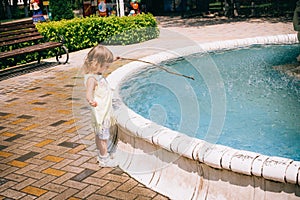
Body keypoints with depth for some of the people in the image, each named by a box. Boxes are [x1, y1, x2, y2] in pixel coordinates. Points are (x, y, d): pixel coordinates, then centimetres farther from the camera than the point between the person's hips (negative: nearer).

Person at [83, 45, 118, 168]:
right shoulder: (91, 78, -24)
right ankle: (104, 159, 11)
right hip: (100, 113, -10)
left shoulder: (98, 76, 7)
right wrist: (91, 101, -62)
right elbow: (88, 94, -40)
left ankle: (100, 154, 34)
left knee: (99, 134, 21)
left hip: (105, 112, 10)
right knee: (103, 136, 0)